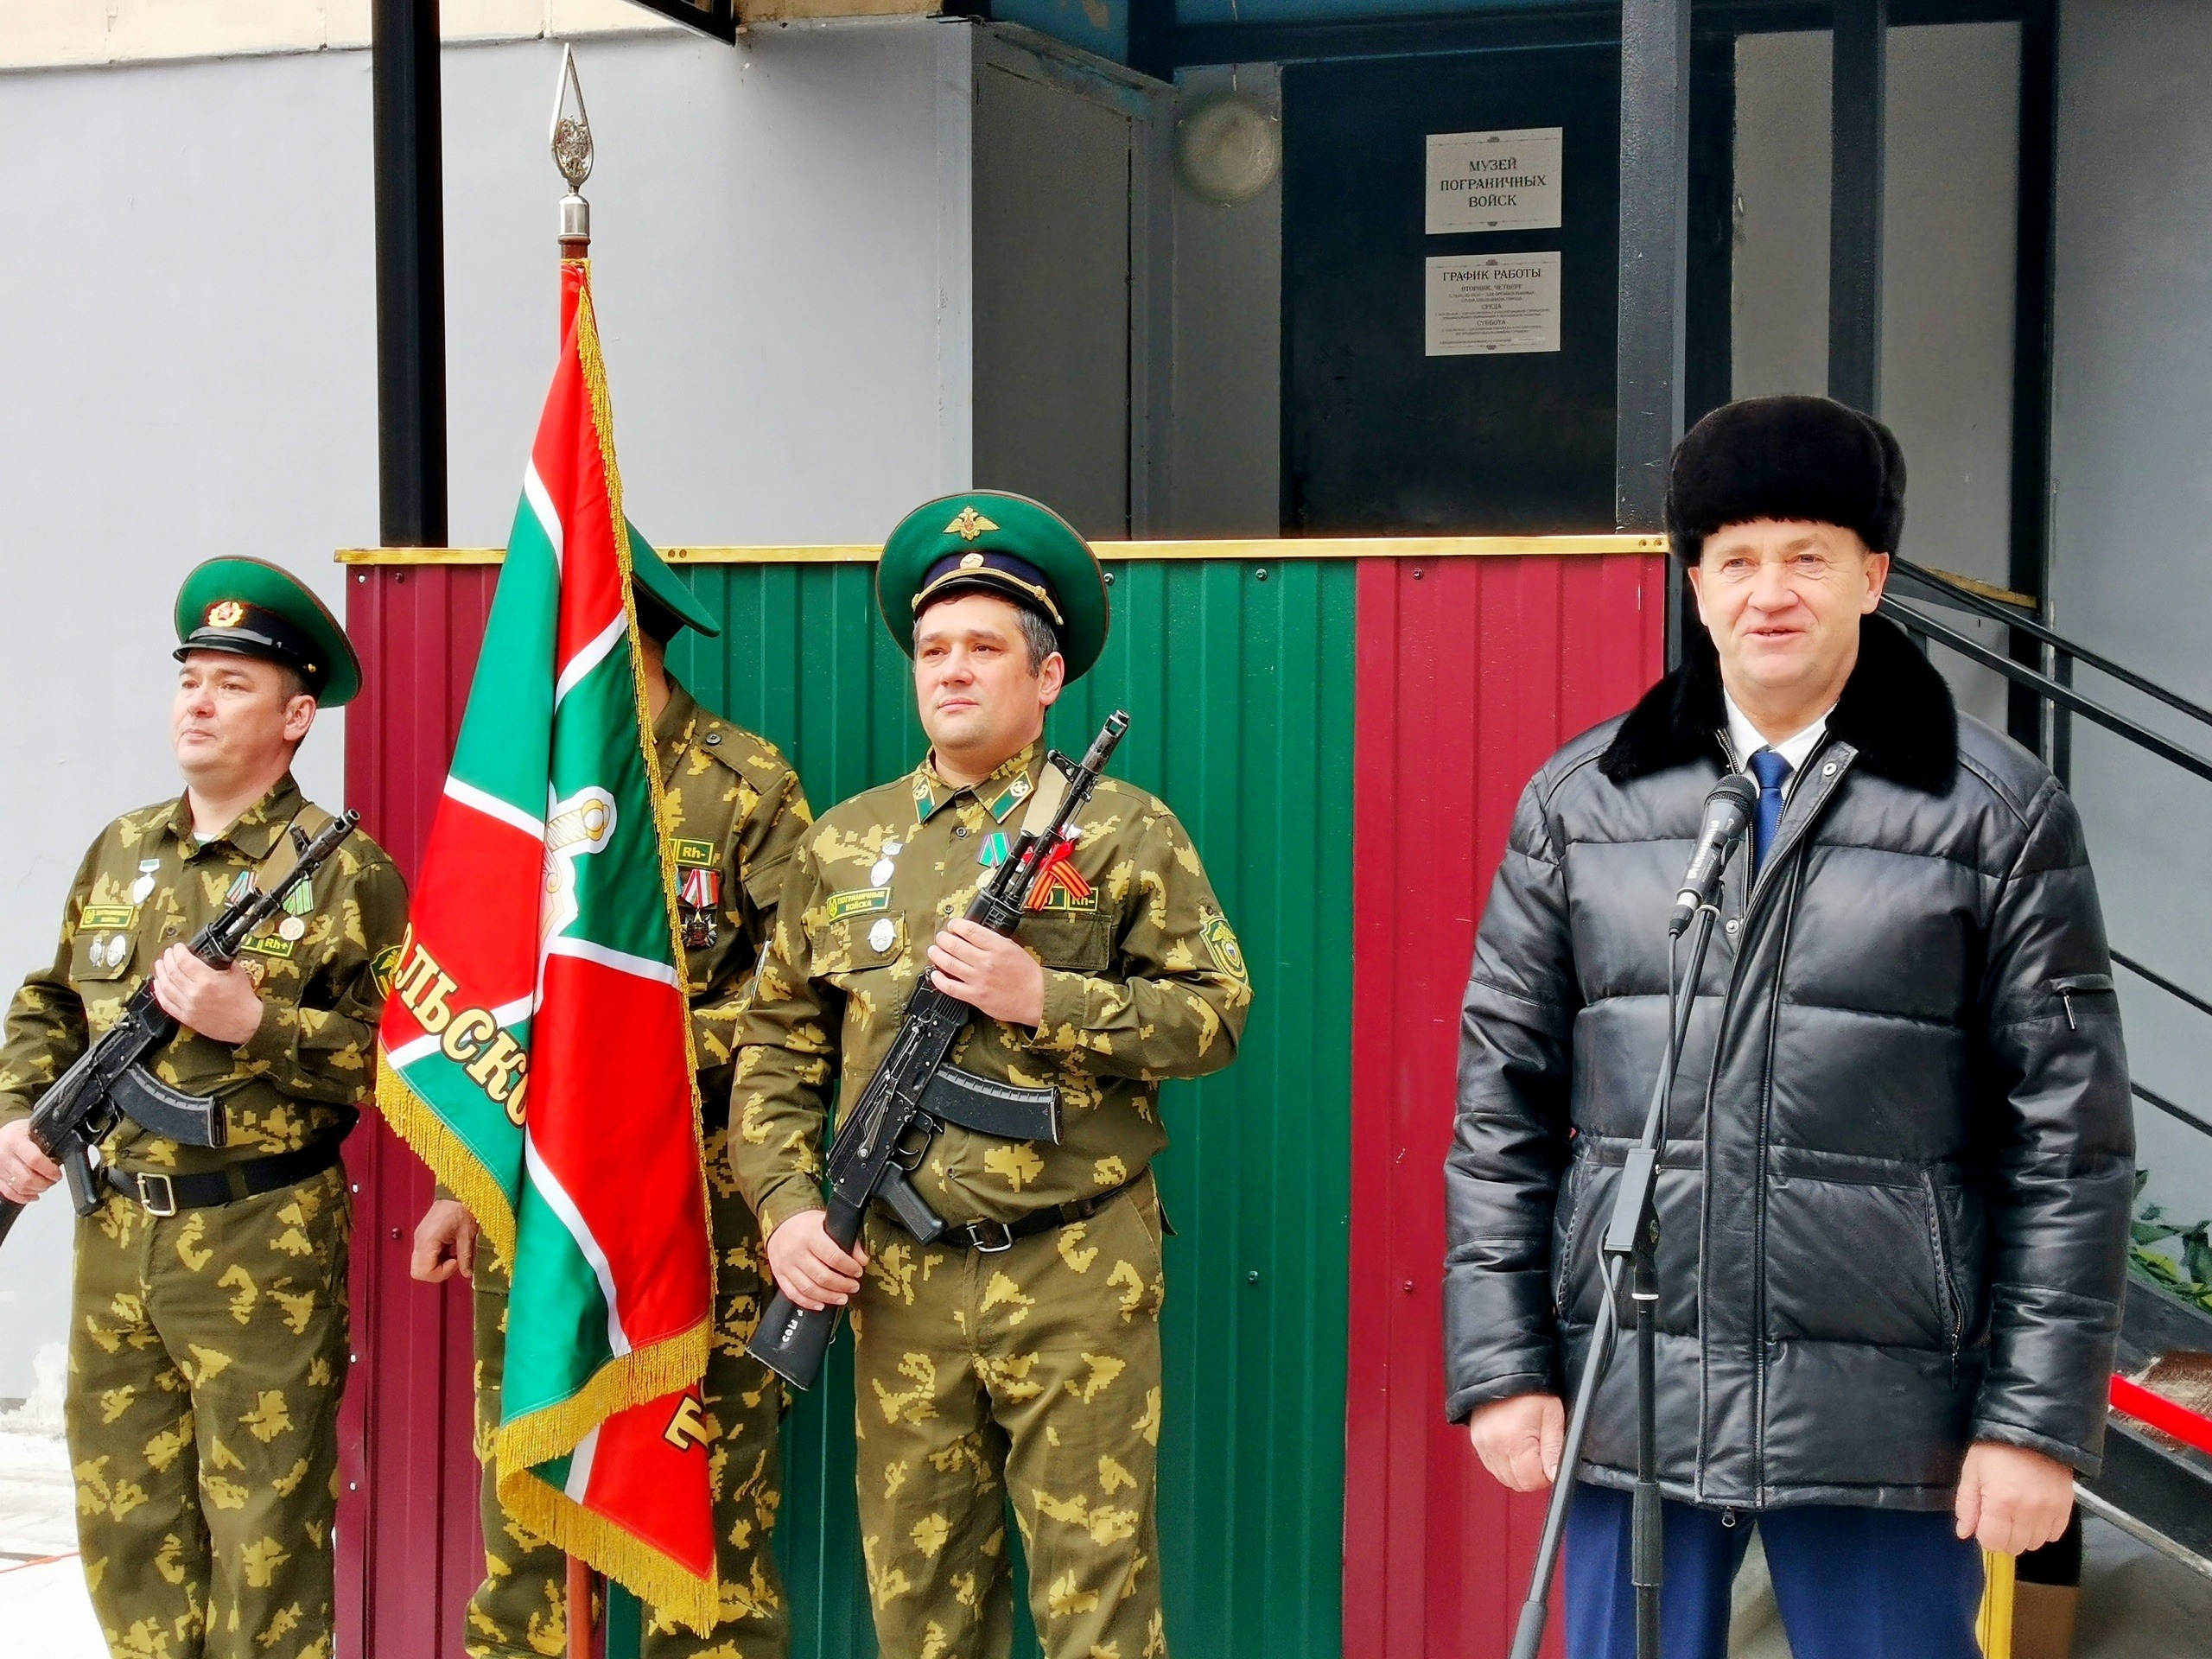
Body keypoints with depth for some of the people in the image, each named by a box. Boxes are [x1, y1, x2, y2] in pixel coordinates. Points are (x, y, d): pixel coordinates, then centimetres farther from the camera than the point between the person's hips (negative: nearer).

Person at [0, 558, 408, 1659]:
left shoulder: (345, 873, -9)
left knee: (262, 1530, 3)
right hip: (114, 1237, 6)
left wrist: (254, 1022, -23)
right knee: (124, 1517, 16)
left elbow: (396, 1057, -14)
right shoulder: (120, 851, 10)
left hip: (261, 1248, -6)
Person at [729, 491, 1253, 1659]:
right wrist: (787, 1206, -1)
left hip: (1076, 1276, -3)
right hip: (899, 1281, 3)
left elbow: (1217, 1015, -4)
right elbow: (777, 1046, 11)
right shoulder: (845, 843, 9)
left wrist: (1045, 999, -16)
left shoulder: (1123, 830, 0)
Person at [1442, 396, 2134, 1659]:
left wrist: (2041, 1415, -5)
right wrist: (1502, 1364, 2)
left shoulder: (2001, 813, -1)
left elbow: (2068, 1140, -2)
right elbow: (1502, 1102, 6)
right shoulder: (1579, 802, 5)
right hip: (1632, 1399, 2)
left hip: (1886, 1414, -2)